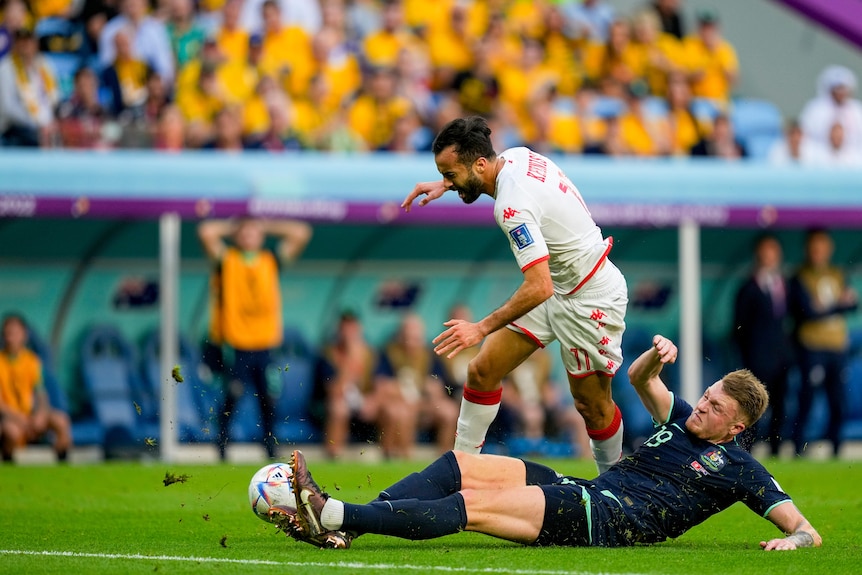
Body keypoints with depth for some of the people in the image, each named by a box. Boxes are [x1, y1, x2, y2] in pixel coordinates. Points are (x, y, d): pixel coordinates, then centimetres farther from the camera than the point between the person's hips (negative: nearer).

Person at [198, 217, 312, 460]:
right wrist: (231, 227, 5)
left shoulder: (271, 260, 10)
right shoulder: (227, 260, 3)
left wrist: (266, 226, 11)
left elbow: (302, 233, 8)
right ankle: (222, 447, 3)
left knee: (269, 399, -1)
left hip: (266, 346, 2)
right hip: (235, 346, -2)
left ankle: (270, 448, 11)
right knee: (233, 395, -10)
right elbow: (206, 232, -11)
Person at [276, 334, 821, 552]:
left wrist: (795, 539, -23)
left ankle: (331, 513, -33)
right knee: (459, 465, -7)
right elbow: (638, 377, 26)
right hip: (583, 492, 8)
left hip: (607, 522, -8)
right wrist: (658, 355, 3)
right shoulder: (683, 420, 23)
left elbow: (807, 530, 1)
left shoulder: (738, 468, 4)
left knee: (472, 505, -23)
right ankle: (342, 528, -19)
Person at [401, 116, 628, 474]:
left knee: (592, 405, 1)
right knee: (482, 371, 3)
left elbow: (540, 287, -38)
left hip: (591, 299, -10)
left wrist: (482, 328, -36)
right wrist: (444, 185, 14)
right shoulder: (515, 156, -6)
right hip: (556, 287, 10)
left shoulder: (513, 205, -32)